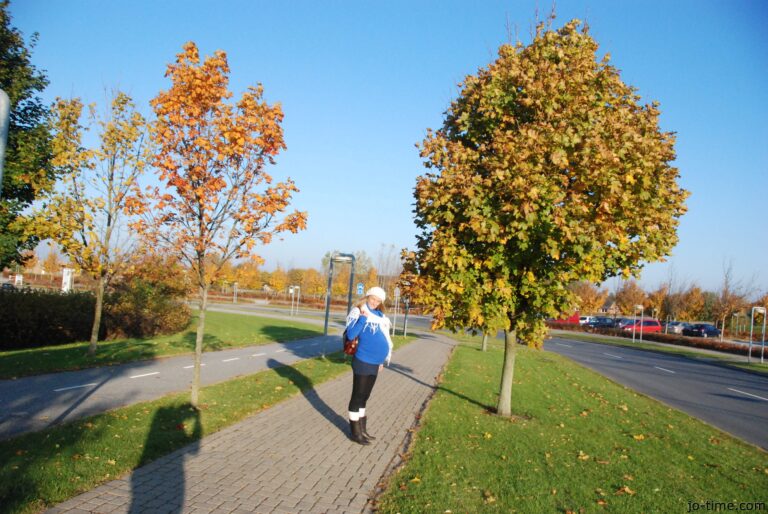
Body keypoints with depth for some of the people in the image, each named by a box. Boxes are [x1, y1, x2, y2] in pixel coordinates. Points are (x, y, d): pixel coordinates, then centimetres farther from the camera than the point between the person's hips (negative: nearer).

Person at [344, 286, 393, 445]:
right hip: (363, 362, -7)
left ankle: (362, 429, 29)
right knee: (358, 396, 3)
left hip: (375, 363, 7)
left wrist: (381, 360, 21)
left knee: (365, 396, 17)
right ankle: (355, 432, 14)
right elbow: (350, 335, -23)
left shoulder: (380, 316, 9)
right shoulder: (359, 313, -11)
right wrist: (363, 318, -30)